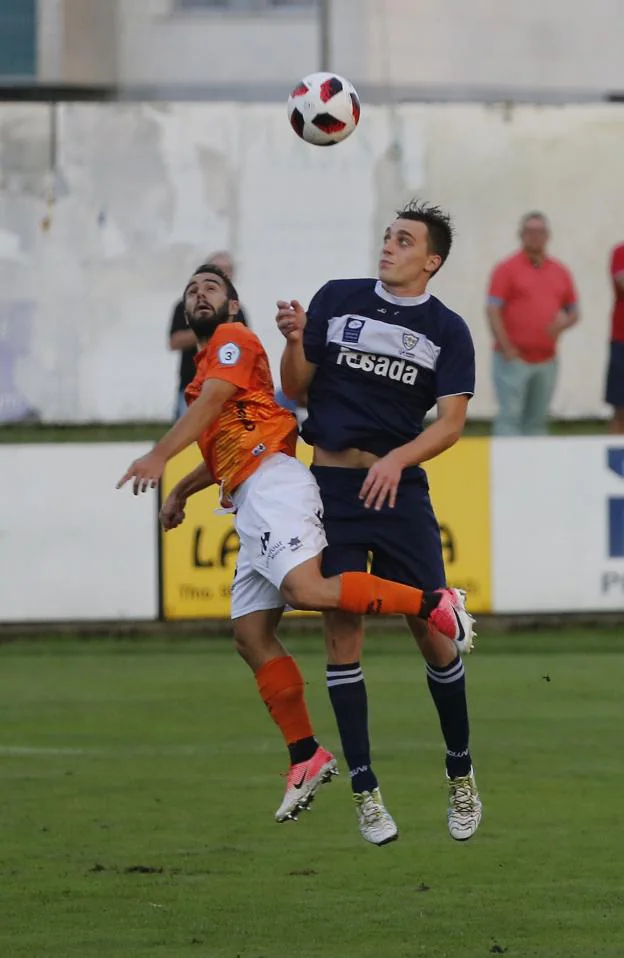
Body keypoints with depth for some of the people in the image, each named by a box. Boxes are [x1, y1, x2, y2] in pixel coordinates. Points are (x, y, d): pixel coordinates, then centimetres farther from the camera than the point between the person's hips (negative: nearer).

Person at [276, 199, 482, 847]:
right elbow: (295, 389, 8)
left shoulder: (447, 330, 3)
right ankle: (365, 793, 2)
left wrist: (398, 458, -22)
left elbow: (451, 422, -5)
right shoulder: (337, 300, 7)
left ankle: (461, 776, 15)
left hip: (399, 489, -1)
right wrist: (295, 341, -12)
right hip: (331, 484, 1)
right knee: (343, 634, -3)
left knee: (432, 633, -2)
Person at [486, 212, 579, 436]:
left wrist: (562, 323, -6)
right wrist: (507, 348, -14)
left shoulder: (560, 272, 13)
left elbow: (573, 312, 18)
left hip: (546, 361, 5)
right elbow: (493, 311, -7)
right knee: (510, 417, -9)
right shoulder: (507, 269, -1)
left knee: (537, 419, 7)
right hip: (514, 359, -5)